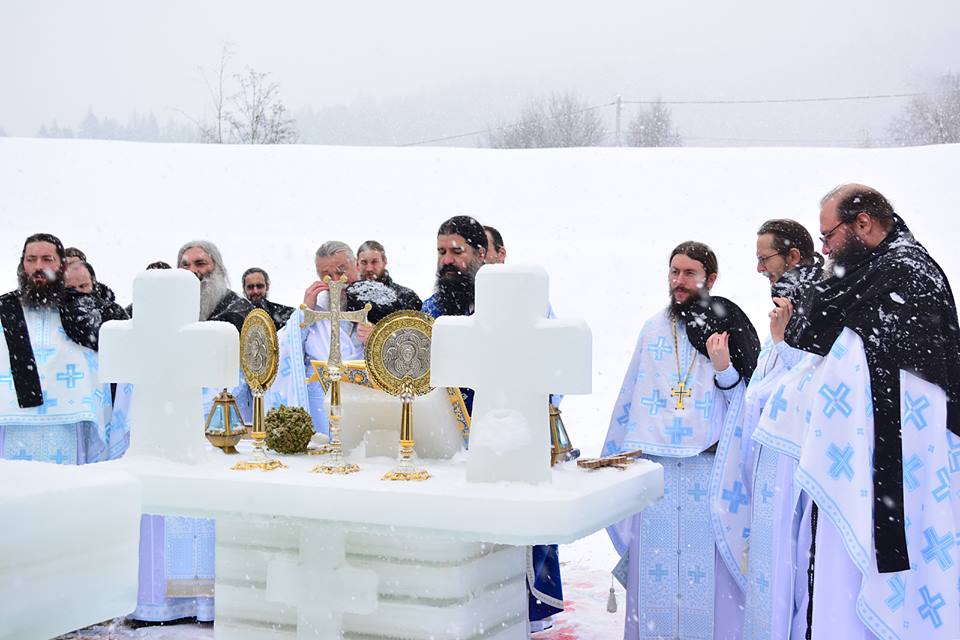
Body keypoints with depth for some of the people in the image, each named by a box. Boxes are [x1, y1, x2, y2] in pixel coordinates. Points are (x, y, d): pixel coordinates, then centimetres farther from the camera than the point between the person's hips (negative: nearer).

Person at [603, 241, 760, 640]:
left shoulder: (730, 329, 1)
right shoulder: (653, 329, 11)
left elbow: (746, 404, -1)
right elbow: (630, 398, 16)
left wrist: (724, 370, -18)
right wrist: (615, 458, 17)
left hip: (709, 466, -3)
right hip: (654, 465, 3)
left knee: (708, 567, -3)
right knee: (653, 565, 6)